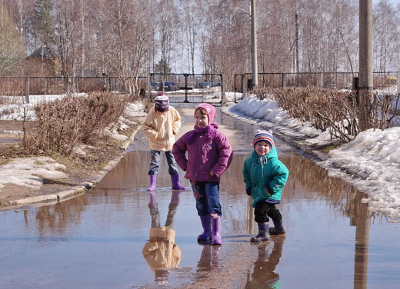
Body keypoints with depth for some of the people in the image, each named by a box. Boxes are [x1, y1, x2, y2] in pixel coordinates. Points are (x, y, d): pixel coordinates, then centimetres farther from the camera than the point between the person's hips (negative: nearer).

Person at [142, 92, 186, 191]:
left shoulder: (172, 111, -6)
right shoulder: (152, 113, -15)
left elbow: (177, 120, 13)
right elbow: (146, 127, -10)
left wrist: (174, 129, -1)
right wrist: (154, 134, -19)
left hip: (170, 142, 3)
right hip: (156, 143, -3)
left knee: (173, 163, 9)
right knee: (154, 163, -3)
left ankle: (176, 184, 18)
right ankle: (152, 184, 5)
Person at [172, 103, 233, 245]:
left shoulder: (216, 135, -7)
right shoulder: (190, 136, 7)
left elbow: (227, 152, -13)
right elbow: (176, 149, 21)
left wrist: (217, 170, -14)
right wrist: (184, 165, 11)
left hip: (211, 178, -5)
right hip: (195, 178, 5)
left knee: (214, 205, -9)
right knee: (201, 205, 13)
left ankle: (216, 234, -6)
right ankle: (206, 232, 25)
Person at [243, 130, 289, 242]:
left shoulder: (273, 162, -22)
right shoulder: (250, 160, -2)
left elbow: (283, 173, -22)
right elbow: (246, 172, 16)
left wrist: (272, 187, -23)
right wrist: (248, 185, 7)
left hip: (269, 194, -8)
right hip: (257, 193, 8)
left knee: (260, 210, -19)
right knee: (271, 209, 25)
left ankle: (263, 234, -8)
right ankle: (279, 228, 47)